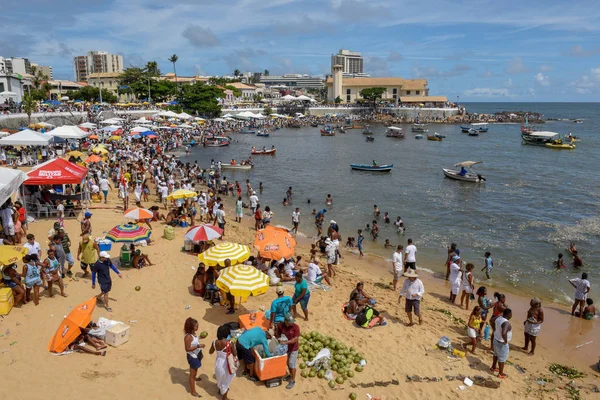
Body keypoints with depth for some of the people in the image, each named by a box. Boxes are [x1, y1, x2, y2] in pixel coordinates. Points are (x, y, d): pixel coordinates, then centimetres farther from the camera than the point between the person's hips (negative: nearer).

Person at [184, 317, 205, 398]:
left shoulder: (193, 333, -7)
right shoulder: (188, 337, -33)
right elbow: (187, 349, -29)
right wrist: (198, 346, -33)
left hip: (197, 355, 9)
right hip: (192, 357, -9)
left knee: (195, 369, 34)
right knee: (192, 373, 6)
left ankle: (193, 379, 63)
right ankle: (193, 392, 20)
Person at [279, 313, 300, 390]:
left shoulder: (296, 327, -23)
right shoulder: (282, 326, -12)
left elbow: (295, 339, -24)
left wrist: (286, 342, -33)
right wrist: (280, 340, -15)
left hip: (293, 349, -4)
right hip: (285, 348, 4)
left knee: (292, 364, 2)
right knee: (288, 363, 20)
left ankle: (293, 380, 16)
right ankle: (291, 375, 41)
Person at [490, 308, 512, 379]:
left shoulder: (499, 317, -7)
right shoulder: (506, 323, -34)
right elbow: (503, 333, -49)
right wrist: (506, 341, -30)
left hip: (496, 340, 8)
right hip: (502, 343, -8)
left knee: (496, 354, 30)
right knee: (502, 359, 13)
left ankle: (493, 367, 50)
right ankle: (501, 374, 31)